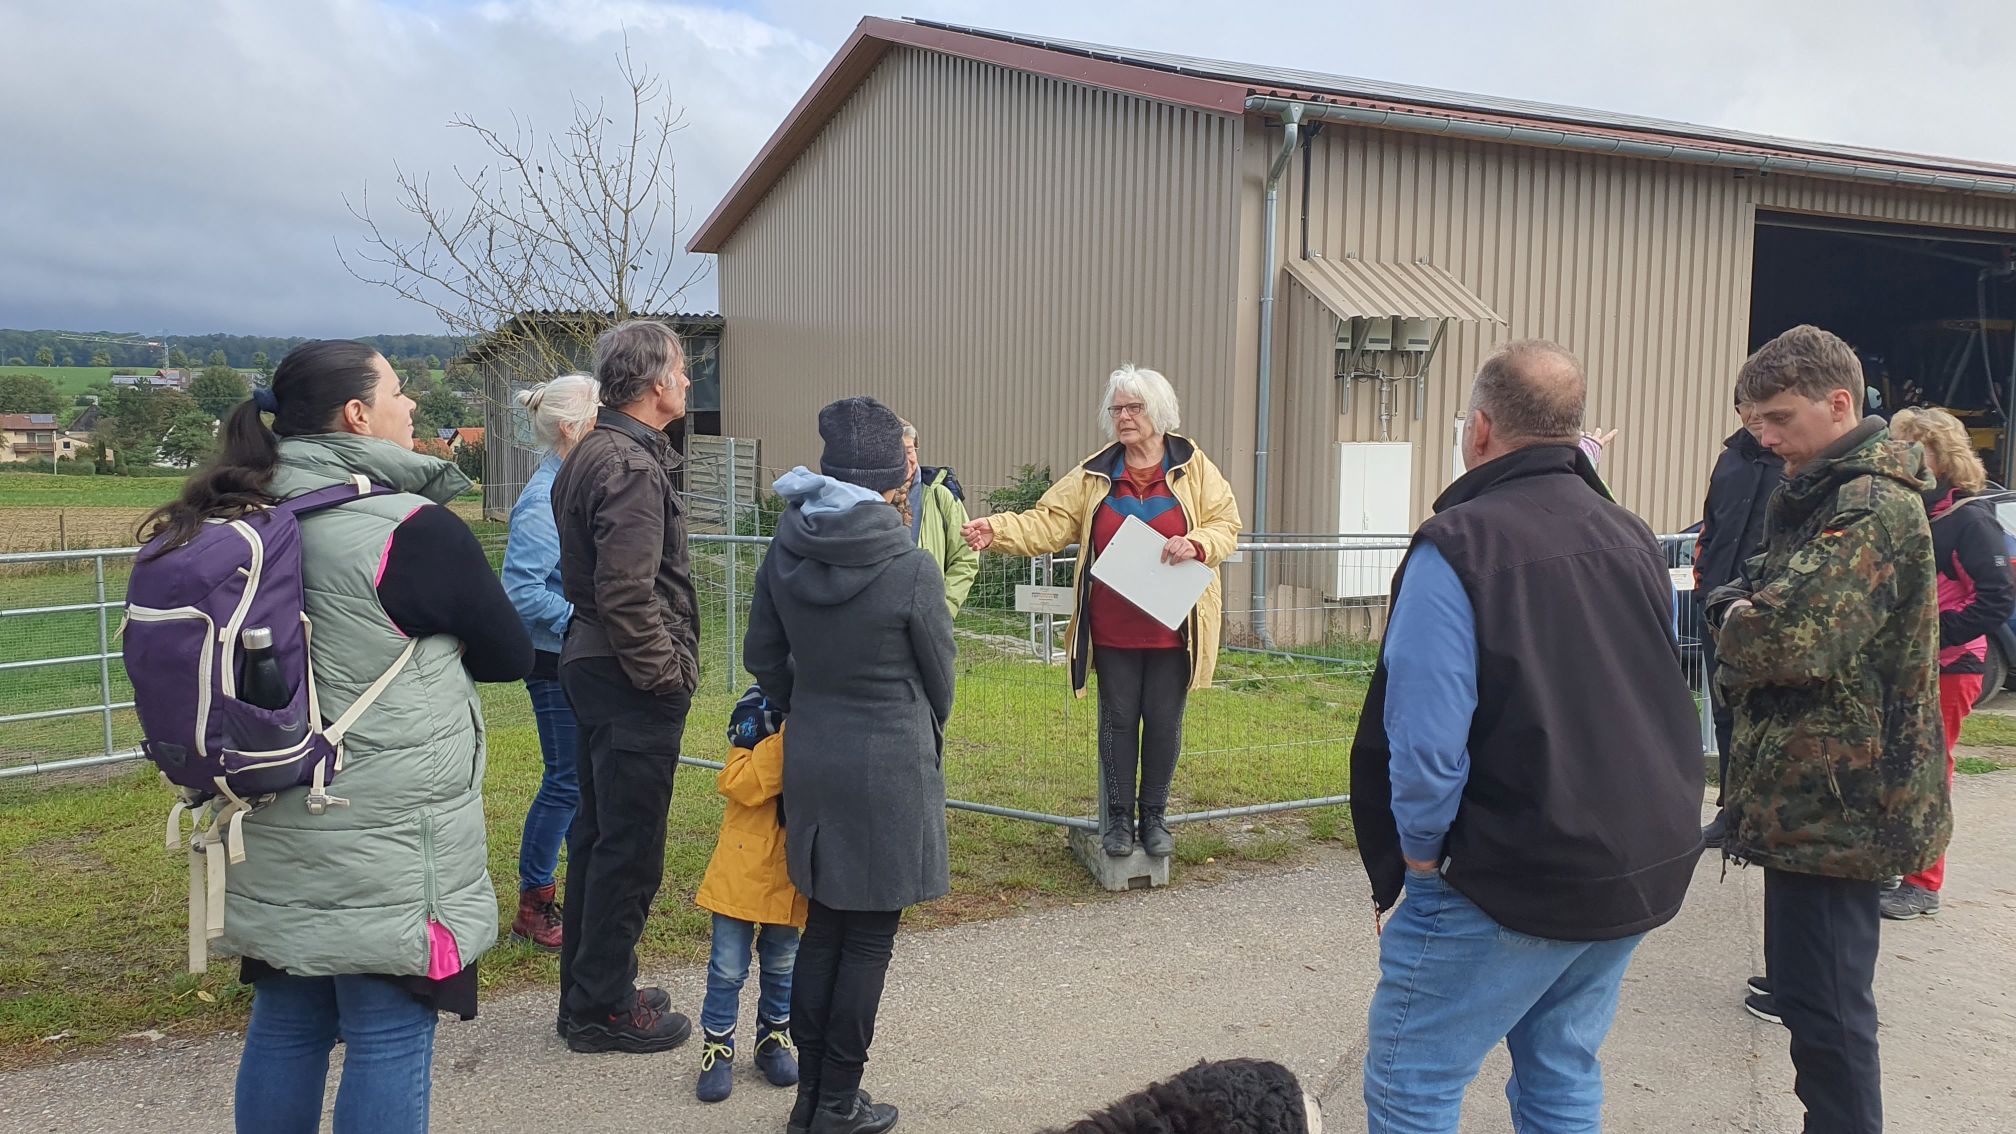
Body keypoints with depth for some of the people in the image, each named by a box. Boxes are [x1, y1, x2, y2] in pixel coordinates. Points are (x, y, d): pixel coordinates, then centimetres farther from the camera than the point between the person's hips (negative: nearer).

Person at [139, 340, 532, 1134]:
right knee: (389, 1039, 4)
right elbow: (511, 655, -6)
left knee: (286, 1025, 18)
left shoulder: (247, 521, 4)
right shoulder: (413, 530, -17)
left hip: (279, 840, 7)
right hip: (387, 847, -7)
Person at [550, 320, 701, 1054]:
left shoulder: (589, 456, 13)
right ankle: (604, 1008, 12)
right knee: (629, 849, 0)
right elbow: (628, 594, -25)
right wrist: (668, 674, -16)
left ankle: (586, 992, 31)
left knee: (597, 835, 18)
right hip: (634, 686, -11)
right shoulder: (630, 468, -19)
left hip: (593, 665, 11)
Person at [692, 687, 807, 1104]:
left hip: (794, 863, 3)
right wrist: (791, 734, -31)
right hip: (746, 859, -3)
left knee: (782, 961, 18)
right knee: (728, 965, 5)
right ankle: (717, 1046, 23)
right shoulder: (757, 709, -15)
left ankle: (774, 1037, 37)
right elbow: (737, 784, -23)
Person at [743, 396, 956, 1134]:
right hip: (889, 765, -5)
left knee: (823, 923, 17)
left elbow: (762, 655, 5)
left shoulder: (785, 553, -4)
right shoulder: (911, 570, -18)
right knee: (869, 936, 8)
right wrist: (924, 738, 15)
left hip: (811, 760, 5)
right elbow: (939, 679, -5)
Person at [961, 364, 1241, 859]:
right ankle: (1118, 818, 22)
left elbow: (1226, 527, 0)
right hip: (1113, 628, 1)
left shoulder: (1194, 468, 1)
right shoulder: (1094, 475, 3)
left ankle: (1154, 816, 25)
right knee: (1118, 720, 9)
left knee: (1164, 722, 8)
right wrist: (997, 530, -18)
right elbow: (1047, 525, -2)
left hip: (1173, 627, -1)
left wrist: (1196, 544, -21)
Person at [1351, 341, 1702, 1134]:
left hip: (1516, 876, -8)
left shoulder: (1459, 545, -16)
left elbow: (1424, 735, -22)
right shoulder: (1633, 540, 8)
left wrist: (1420, 852, -7)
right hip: (1645, 869, 8)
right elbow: (1663, 704, 15)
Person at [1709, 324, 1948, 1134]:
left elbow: (1792, 633, -30)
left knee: (1822, 1001, -4)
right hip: (1813, 794, 10)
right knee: (1805, 987, 18)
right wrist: (1746, 619, -2)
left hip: (1833, 801, -10)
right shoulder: (1828, 495, 15)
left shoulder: (1875, 507, -17)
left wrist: (1731, 623, -9)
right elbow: (1800, 620, 20)